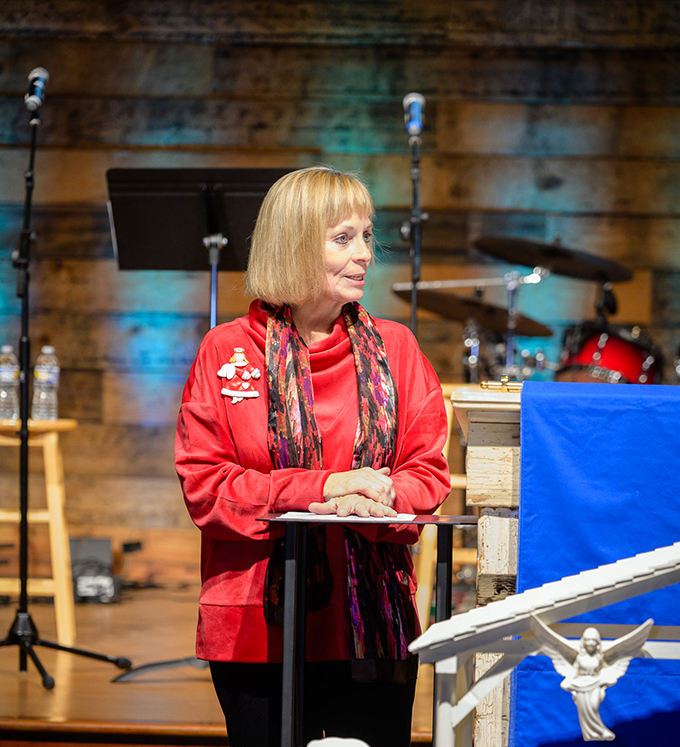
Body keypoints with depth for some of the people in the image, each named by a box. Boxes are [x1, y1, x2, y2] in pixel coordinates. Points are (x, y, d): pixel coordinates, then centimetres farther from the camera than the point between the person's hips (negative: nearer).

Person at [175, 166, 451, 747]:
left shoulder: (393, 348, 9)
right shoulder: (228, 351, 2)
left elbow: (429, 471, 5)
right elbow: (203, 484, -5)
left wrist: (375, 500, -18)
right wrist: (321, 488, -16)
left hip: (376, 624, 2)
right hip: (259, 628, -2)